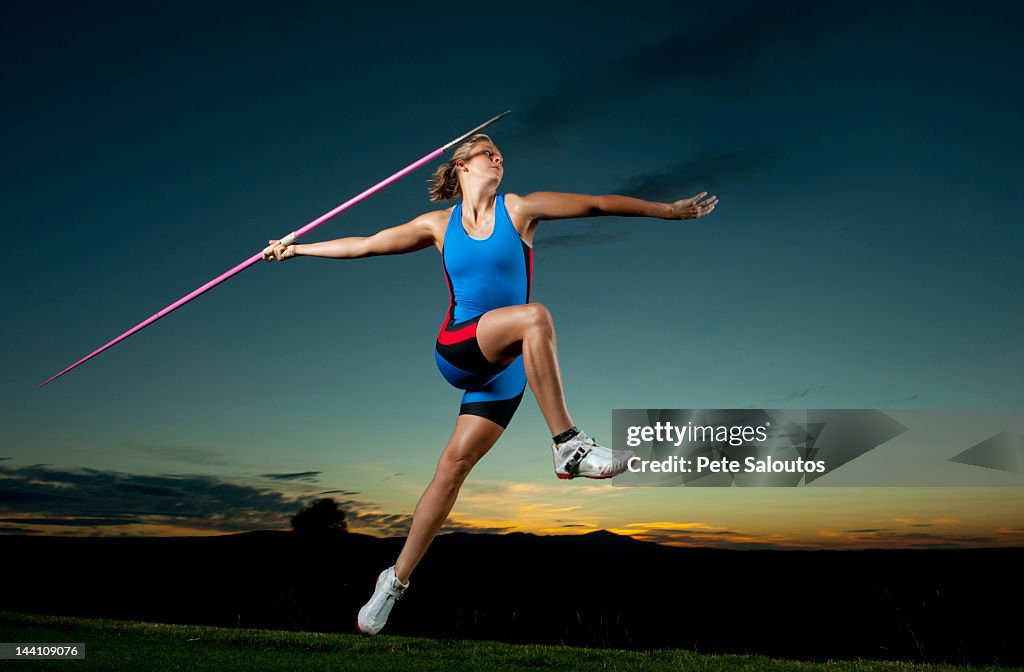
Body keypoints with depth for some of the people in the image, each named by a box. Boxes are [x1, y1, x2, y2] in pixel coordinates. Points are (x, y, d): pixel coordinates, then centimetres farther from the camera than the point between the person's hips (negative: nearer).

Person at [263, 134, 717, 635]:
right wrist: (297, 249, 16)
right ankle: (569, 446, -28)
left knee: (454, 465, -4)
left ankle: (396, 580, 10)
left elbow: (596, 204, 3)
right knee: (535, 315, -29)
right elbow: (365, 245, 14)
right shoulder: (439, 225, 7)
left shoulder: (519, 210, 5)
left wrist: (668, 210, 1)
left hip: (504, 365, 1)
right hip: (456, 349, -1)